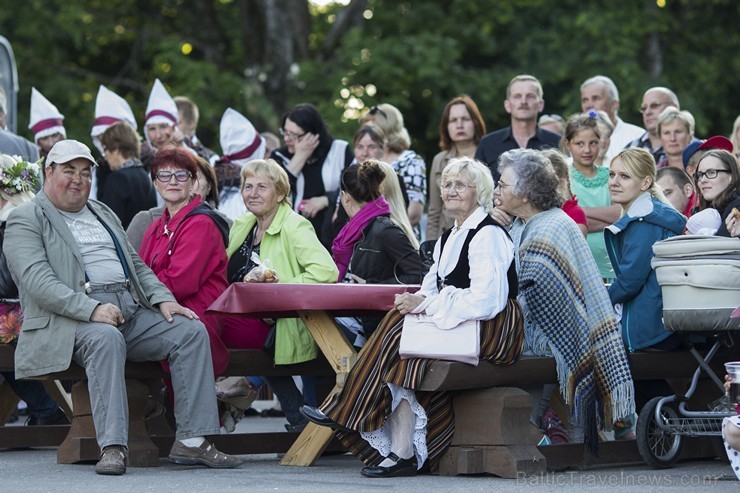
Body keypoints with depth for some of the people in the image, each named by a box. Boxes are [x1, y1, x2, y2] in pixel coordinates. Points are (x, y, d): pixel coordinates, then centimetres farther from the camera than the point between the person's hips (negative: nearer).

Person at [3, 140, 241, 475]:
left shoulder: (103, 214, 28)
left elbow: (136, 264, 25)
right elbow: (38, 282, -11)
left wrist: (163, 299, 4)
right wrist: (92, 309, -24)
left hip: (131, 309, 7)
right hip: (71, 318, -7)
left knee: (191, 330, -14)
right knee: (105, 337, -39)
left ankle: (192, 441, -18)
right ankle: (112, 447, -43)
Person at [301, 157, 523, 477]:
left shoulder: (488, 235, -11)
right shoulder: (448, 239, 20)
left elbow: (486, 300, -22)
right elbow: (432, 290, 14)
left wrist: (426, 305, -21)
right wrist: (415, 302, -10)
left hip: (494, 329, -8)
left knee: (400, 333, -22)